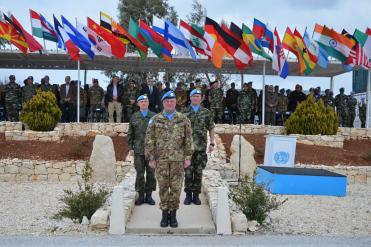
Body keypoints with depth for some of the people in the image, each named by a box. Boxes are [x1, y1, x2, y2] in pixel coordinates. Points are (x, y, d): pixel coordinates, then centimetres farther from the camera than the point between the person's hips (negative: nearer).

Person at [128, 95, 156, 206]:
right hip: (138, 150, 0)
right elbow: (130, 134, 10)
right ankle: (141, 195, 14)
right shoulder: (134, 117, 8)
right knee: (140, 173, 4)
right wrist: (130, 147, 3)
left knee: (151, 173, 5)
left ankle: (149, 195, 15)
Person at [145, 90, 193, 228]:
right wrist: (150, 158, -3)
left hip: (178, 160, 0)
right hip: (161, 160, 0)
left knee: (176, 188, 3)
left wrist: (188, 157, -1)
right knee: (163, 188, 6)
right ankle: (164, 214, 18)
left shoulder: (183, 120, 5)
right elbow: (149, 141, 2)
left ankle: (173, 214, 17)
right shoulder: (155, 120, 4)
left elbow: (188, 140, 5)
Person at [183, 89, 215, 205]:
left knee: (198, 172, 6)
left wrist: (212, 143, 3)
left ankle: (196, 195, 16)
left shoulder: (206, 113, 6)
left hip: (201, 147, 1)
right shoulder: (185, 113, 4)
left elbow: (211, 129, 10)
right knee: (188, 172, 3)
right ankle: (188, 195, 15)